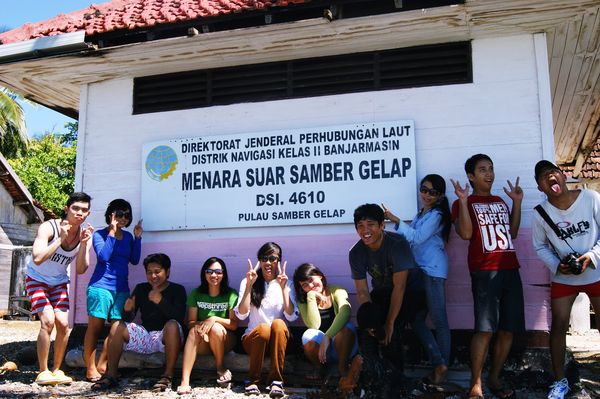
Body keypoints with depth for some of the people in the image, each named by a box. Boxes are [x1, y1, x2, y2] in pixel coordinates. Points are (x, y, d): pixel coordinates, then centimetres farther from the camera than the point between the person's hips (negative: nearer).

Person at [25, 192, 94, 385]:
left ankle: (57, 370, 8)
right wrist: (61, 238, -38)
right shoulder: (49, 227, -25)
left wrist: (84, 243, -27)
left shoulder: (85, 234, -12)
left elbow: (80, 270, -14)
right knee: (48, 321, -20)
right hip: (37, 280, -4)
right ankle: (43, 372, -7)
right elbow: (37, 259, -37)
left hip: (59, 283, 4)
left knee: (63, 323, -9)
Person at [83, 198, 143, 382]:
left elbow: (134, 260, 9)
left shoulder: (128, 236, 14)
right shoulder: (100, 234, 0)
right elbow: (103, 256, -15)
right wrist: (112, 232, -11)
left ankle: (102, 365, 11)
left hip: (121, 288, 5)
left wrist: (138, 237, 2)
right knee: (95, 327, -2)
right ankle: (90, 368, 3)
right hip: (101, 286, -5)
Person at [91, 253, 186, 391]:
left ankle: (168, 375, -31)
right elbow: (128, 318, 4)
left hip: (166, 338, -5)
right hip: (145, 335, 5)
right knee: (117, 326, -12)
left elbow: (178, 318, -17)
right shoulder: (140, 289, 10)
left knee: (172, 325, -35)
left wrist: (160, 301, -28)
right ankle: (111, 375, -11)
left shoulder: (177, 290, -2)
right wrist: (127, 309, -20)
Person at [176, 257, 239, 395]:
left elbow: (234, 324, -7)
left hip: (225, 340, -1)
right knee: (195, 330, -30)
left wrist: (214, 319, -23)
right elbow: (190, 322, 1)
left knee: (215, 328, -32)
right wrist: (199, 325, -22)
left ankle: (220, 368, -7)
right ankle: (185, 382, -41)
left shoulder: (231, 295, -2)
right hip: (202, 343, 2)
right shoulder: (196, 294, 5)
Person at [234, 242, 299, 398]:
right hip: (253, 338, 0)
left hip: (278, 338, 1)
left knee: (278, 323, -32)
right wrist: (249, 285, -13)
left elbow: (291, 316, -7)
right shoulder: (248, 282, 5)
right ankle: (252, 380, -14)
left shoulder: (286, 283, 6)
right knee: (263, 328, -34)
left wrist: (283, 288, -14)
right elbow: (241, 315, -8)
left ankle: (276, 381, -28)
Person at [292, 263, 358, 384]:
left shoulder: (337, 291, -3)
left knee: (347, 327, -32)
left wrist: (327, 337, -38)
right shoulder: (303, 301, 4)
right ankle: (318, 368, 0)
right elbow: (314, 325, -15)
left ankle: (343, 367, -9)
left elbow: (346, 311, -27)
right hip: (320, 348, 2)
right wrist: (311, 297, -16)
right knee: (309, 335, -30)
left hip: (342, 346, -2)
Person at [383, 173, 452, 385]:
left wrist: (396, 220, -17)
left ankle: (441, 366, 3)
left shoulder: (436, 215, -6)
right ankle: (439, 363, 10)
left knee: (438, 320, -4)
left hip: (433, 272, -9)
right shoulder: (421, 214, 20)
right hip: (420, 271, 9)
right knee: (416, 320, 7)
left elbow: (418, 237, -15)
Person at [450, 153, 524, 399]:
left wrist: (517, 202, 14)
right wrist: (463, 201, -14)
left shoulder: (499, 202, 23)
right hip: (484, 271, -6)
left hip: (510, 269, 6)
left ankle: (495, 378, 18)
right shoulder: (463, 203, 5)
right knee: (485, 329, -15)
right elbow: (465, 233, -10)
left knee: (508, 329, 3)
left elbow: (512, 233, 18)